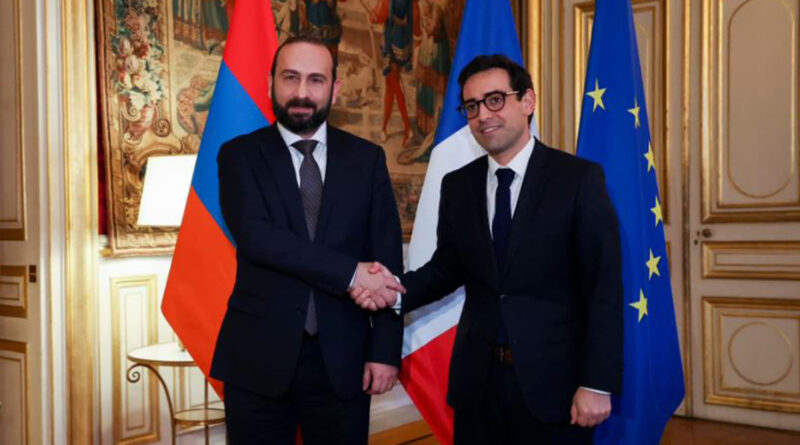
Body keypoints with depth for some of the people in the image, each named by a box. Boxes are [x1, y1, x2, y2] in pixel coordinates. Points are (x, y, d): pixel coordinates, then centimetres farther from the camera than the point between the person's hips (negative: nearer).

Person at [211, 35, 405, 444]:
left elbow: (387, 258, 2)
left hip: (343, 359, 1)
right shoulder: (240, 155, 1)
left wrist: (385, 349, -5)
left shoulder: (366, 158, 5)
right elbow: (256, 236, -15)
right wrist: (350, 272, -20)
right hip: (259, 358, -1)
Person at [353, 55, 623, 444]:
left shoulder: (579, 178, -8)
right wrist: (398, 289, -10)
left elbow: (603, 287, -9)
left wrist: (597, 384, -13)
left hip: (552, 379, -3)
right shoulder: (457, 186, 5)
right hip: (477, 378, 4)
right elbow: (447, 268, 10)